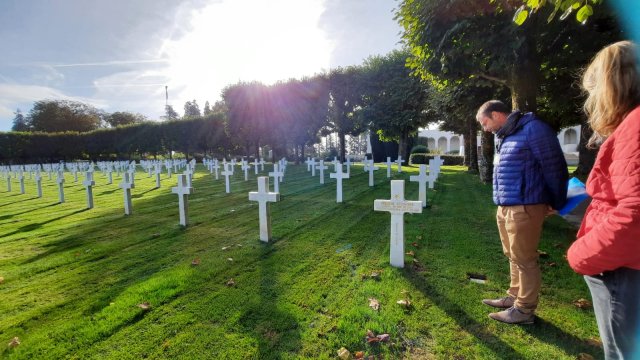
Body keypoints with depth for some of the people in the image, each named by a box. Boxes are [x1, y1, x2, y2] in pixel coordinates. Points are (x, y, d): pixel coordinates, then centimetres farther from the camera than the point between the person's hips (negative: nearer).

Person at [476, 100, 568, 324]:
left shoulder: (533, 129, -12)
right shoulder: (505, 136, 17)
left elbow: (554, 166, -12)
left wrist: (555, 202, -5)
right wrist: (502, 203, 16)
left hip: (524, 207, -9)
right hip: (505, 207, 9)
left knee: (524, 260, 2)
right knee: (513, 257, 18)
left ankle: (524, 310, 15)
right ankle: (514, 297, 32)